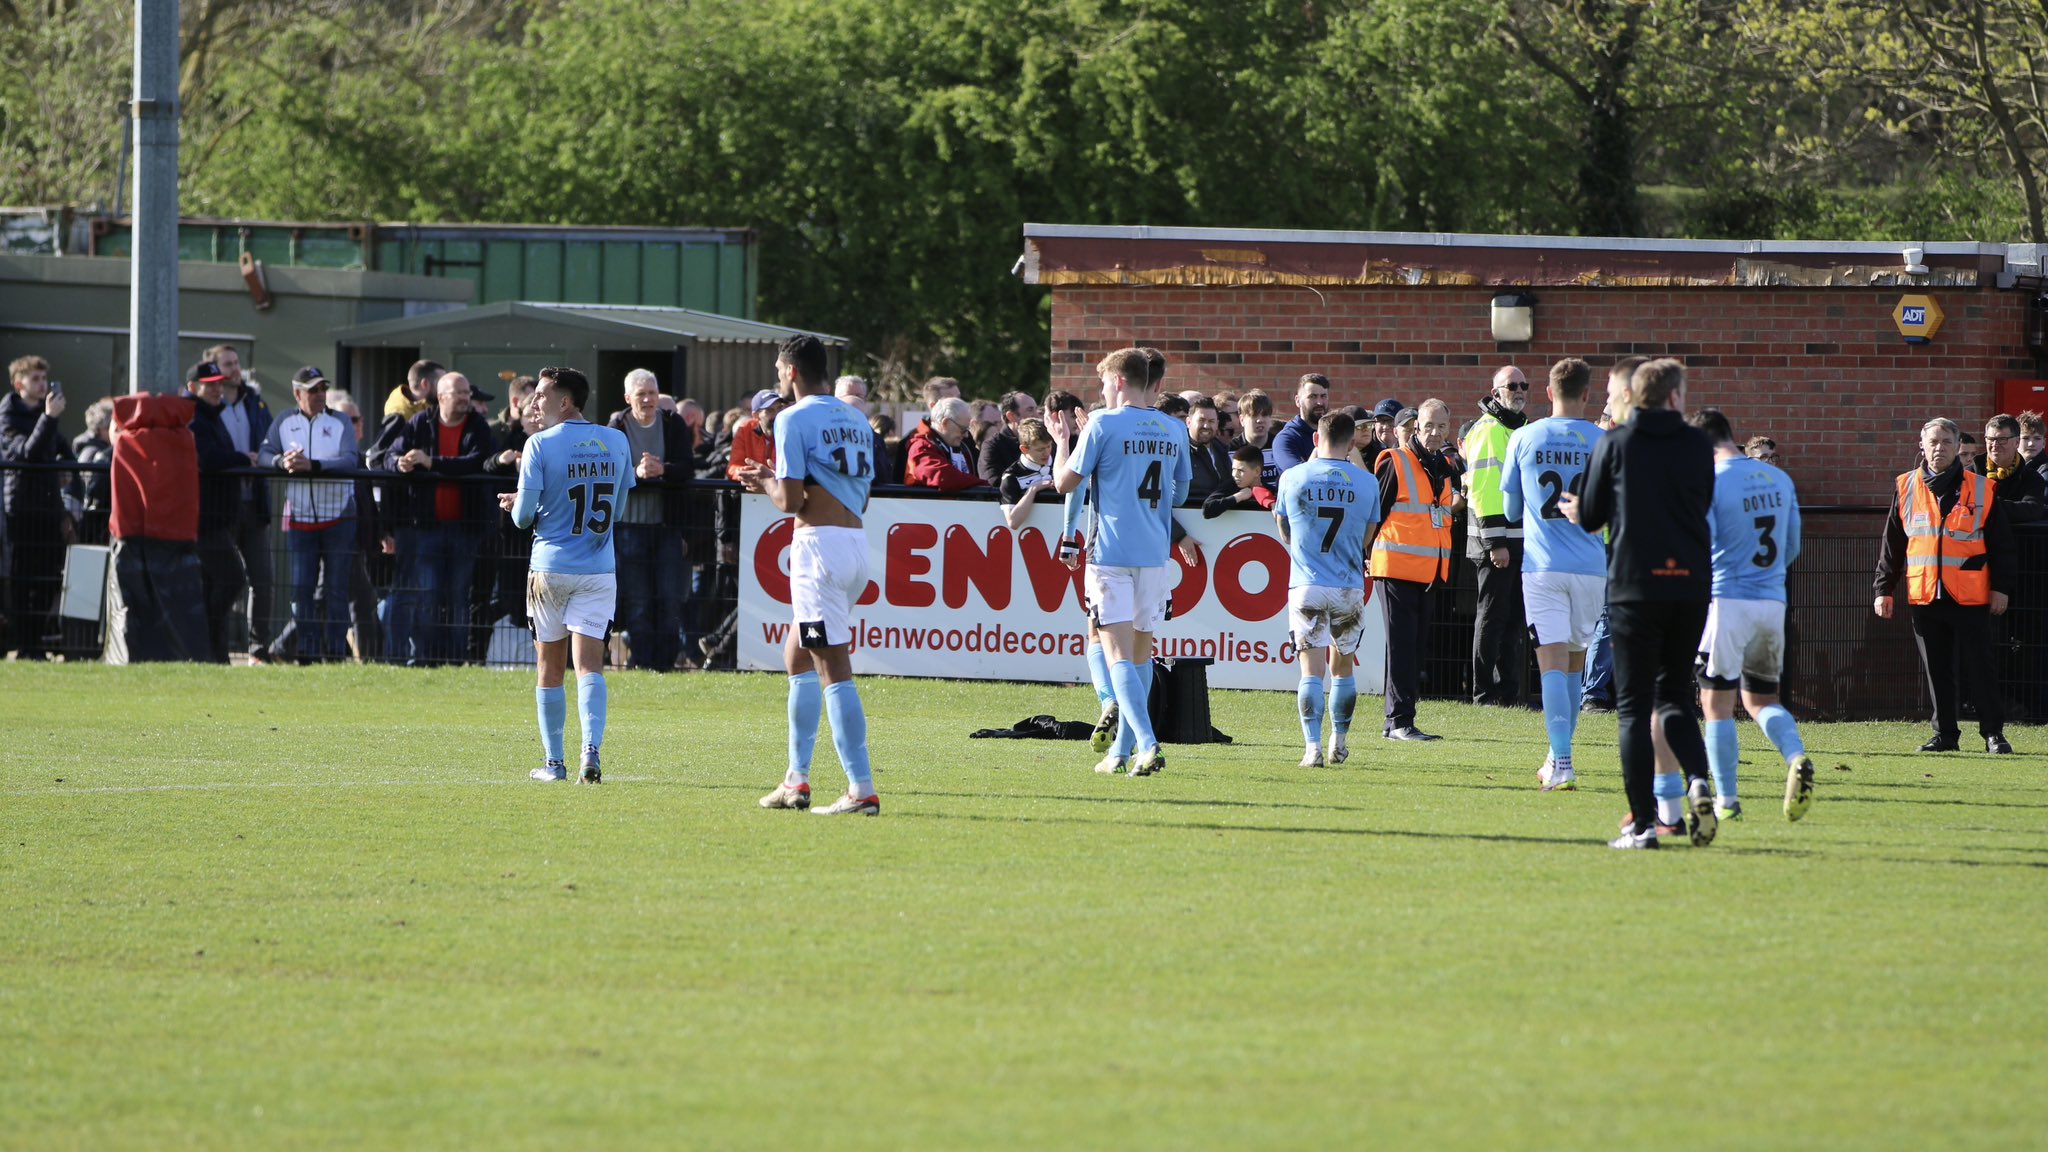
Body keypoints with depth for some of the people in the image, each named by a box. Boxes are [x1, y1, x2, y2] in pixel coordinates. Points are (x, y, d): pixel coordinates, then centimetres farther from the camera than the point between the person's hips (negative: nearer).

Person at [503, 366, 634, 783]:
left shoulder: (540, 444, -9)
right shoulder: (617, 442, 5)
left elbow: (524, 516, -10)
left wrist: (516, 507, 15)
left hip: (551, 567, -2)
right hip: (599, 570, 2)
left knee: (550, 667, 9)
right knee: (590, 664, -3)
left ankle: (554, 762, 14)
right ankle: (592, 752, -22)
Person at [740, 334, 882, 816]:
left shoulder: (795, 420, -8)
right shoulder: (857, 420, 16)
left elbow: (791, 500, -14)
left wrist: (766, 483, 9)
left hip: (819, 542, -9)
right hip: (857, 541, 9)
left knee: (834, 669, -11)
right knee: (797, 656, 21)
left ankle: (862, 789, -17)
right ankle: (796, 781, 22)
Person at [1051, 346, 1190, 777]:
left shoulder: (1104, 424, -8)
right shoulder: (1174, 430, 7)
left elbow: (1066, 482, -2)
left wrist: (1062, 440, 14)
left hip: (1111, 555, -5)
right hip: (1155, 555, 5)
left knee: (1119, 653, -8)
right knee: (1141, 650, 15)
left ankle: (1147, 743, -24)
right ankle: (1122, 750, 20)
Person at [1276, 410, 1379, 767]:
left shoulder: (1292, 478, -2)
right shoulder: (1366, 483, 0)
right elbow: (1367, 539, 9)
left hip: (1306, 586, -1)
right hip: (1349, 587, 1)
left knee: (1312, 670, -3)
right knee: (1343, 667, 15)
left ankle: (1313, 747, -13)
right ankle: (1340, 744, 22)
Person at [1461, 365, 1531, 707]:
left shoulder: (1524, 430, 19)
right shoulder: (1488, 431, -10)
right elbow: (1482, 489, -17)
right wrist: (1495, 542, -21)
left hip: (1521, 542, 9)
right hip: (1496, 542, -9)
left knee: (1514, 618, 10)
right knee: (1492, 618, -5)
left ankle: (1509, 691, 15)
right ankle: (1484, 693, -1)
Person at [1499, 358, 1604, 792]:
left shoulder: (1523, 439, 0)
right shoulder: (1602, 442, -1)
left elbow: (1510, 509, 7)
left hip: (1541, 566, -1)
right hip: (1590, 566, 1)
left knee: (1553, 663, -5)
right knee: (1575, 659, 15)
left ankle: (1562, 764, -17)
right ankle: (1558, 758, 23)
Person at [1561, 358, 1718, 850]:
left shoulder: (1613, 445, -1)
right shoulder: (1698, 446, 4)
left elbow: (1590, 517, 4)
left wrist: (1577, 510, 27)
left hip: (1634, 584, -2)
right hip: (1691, 583, 2)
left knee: (1635, 705, 1)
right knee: (1675, 694, 16)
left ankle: (1643, 821, -6)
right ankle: (1697, 780, -9)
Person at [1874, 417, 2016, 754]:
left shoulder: (1980, 489, 3)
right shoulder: (1905, 488, 9)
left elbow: (2000, 543, 6)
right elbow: (1891, 545, 13)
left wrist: (2001, 587, 0)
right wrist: (1884, 590, 10)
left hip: (1970, 598, -2)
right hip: (1924, 596, 3)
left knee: (1976, 669, -3)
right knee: (1936, 671, 6)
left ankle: (1994, 733, 6)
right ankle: (1945, 735, 14)